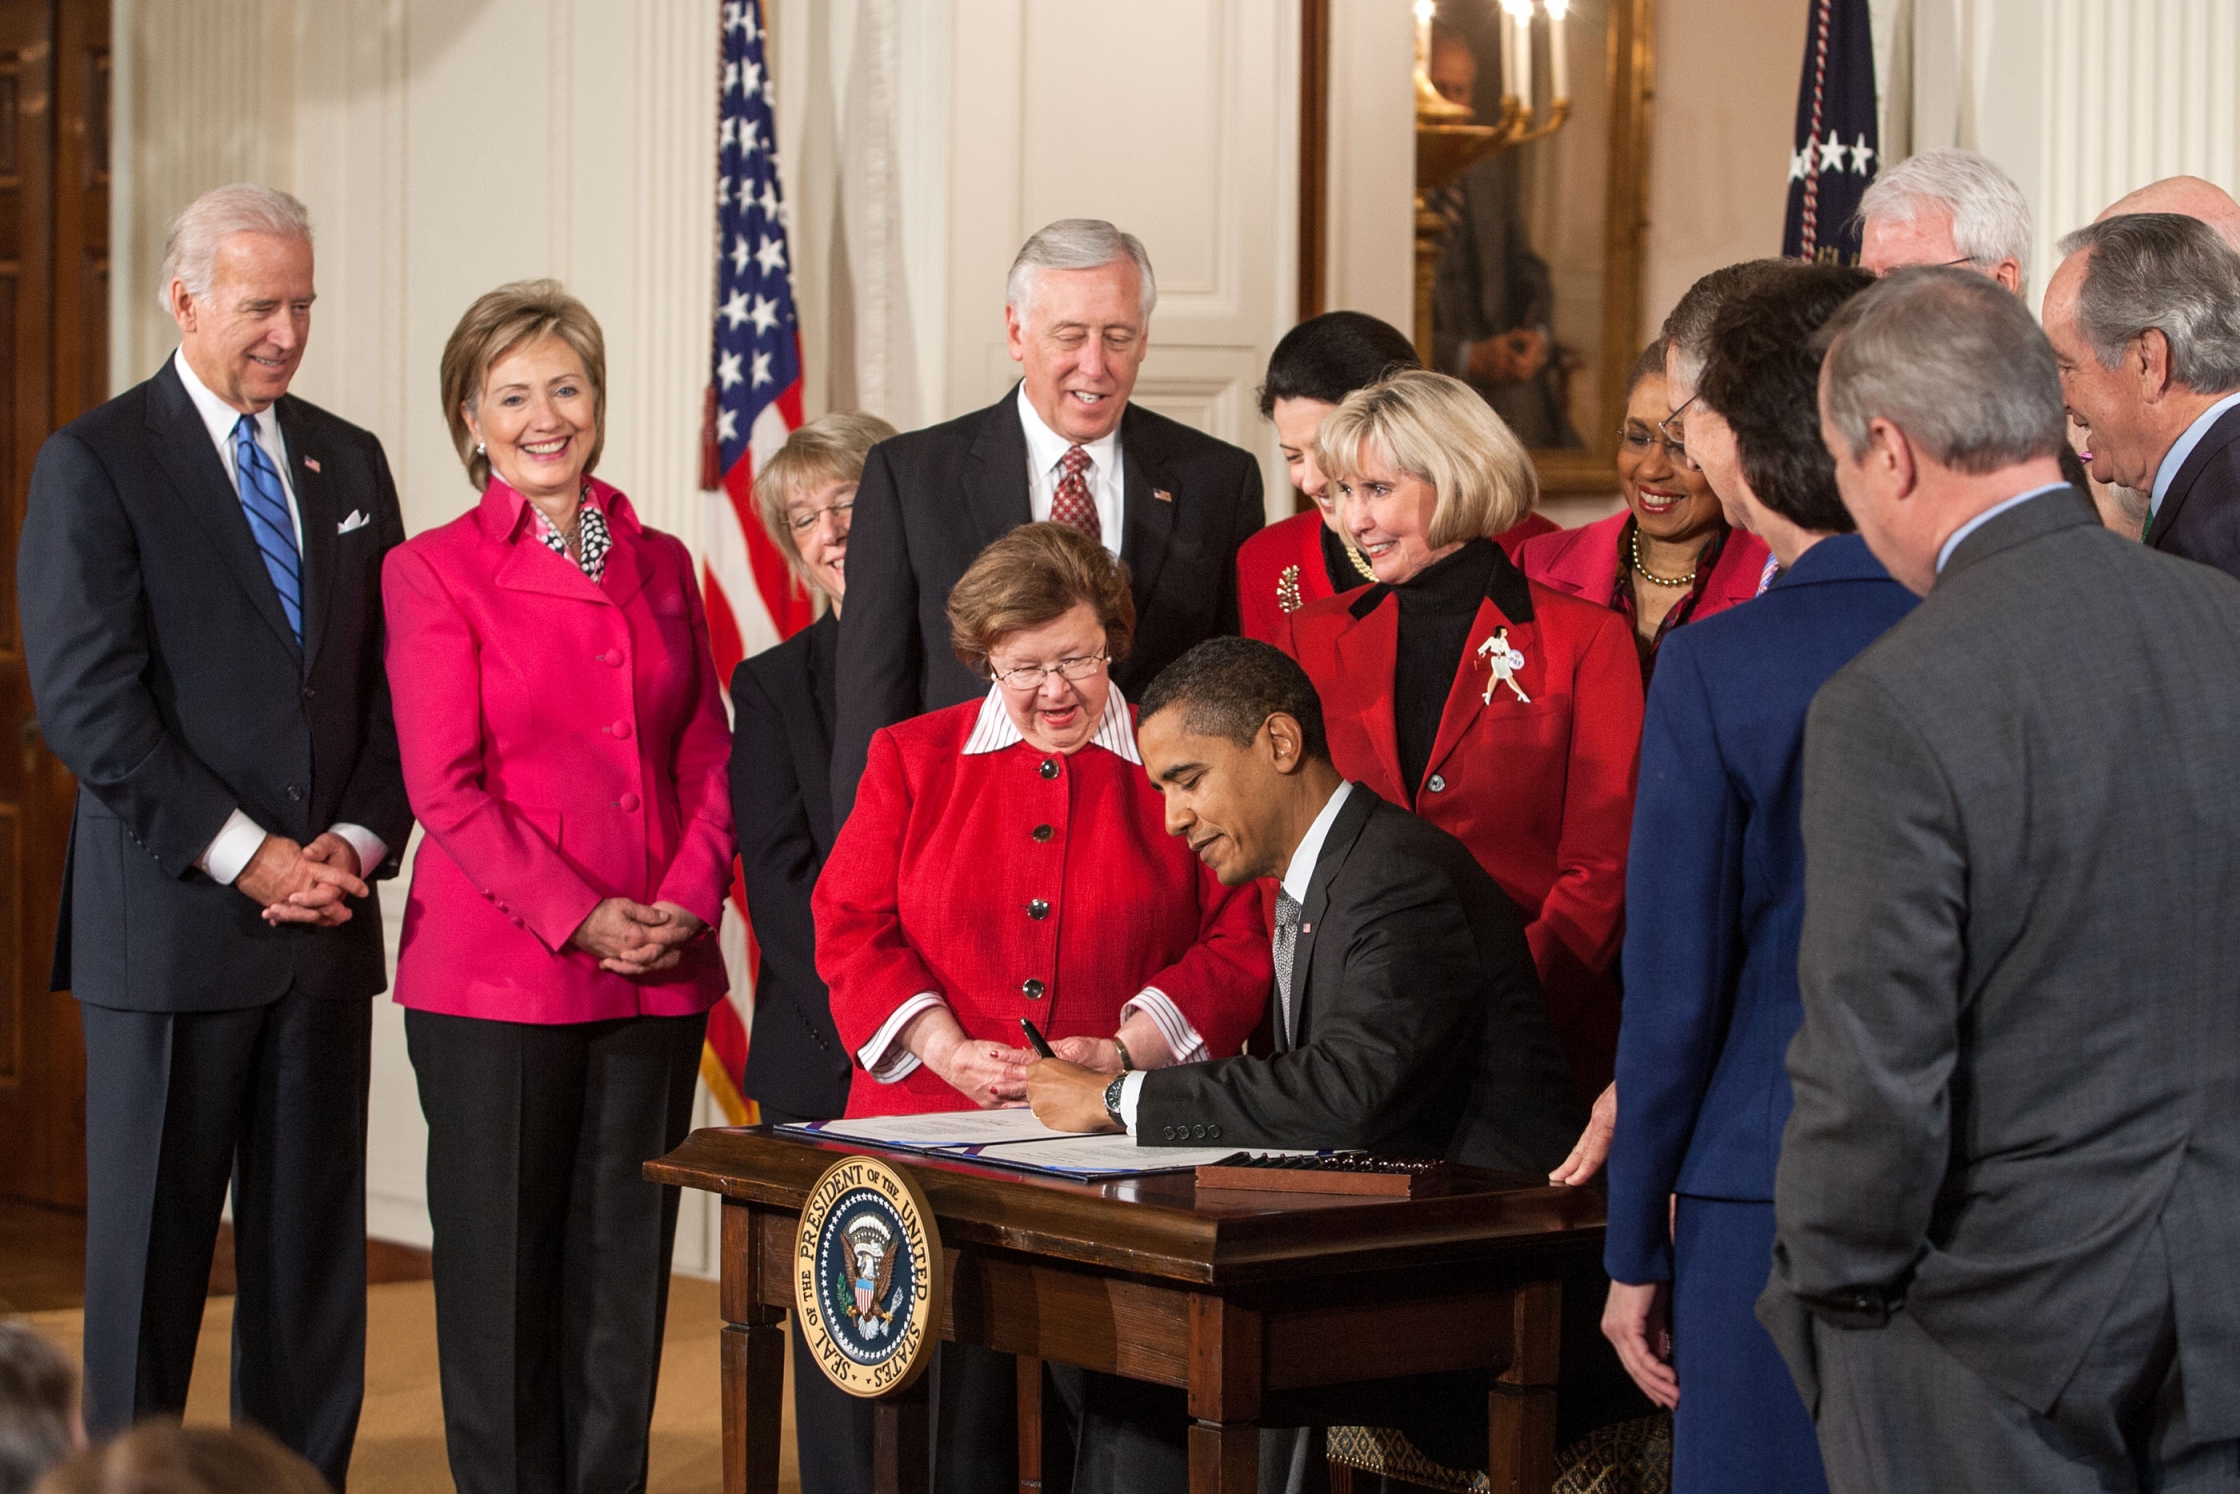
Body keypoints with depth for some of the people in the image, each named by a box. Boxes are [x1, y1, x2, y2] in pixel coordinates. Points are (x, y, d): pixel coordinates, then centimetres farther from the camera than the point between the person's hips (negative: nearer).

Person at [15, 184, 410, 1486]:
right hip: (171, 924, -5)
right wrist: (244, 854, -14)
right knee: (151, 1246, 1)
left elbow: (392, 682, 13)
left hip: (327, 916, 5)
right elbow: (89, 703, -10)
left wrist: (359, 837, -4)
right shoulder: (95, 462, -3)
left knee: (315, 1248, 7)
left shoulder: (350, 462, 14)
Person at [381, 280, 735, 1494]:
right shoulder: (432, 572, -1)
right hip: (495, 972, -4)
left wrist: (688, 903, -5)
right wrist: (579, 916, -13)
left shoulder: (661, 565, 12)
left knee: (628, 1266, 6)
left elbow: (708, 758, 12)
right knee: (502, 1264, 1)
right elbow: (446, 786, -7)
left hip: (657, 977, 4)